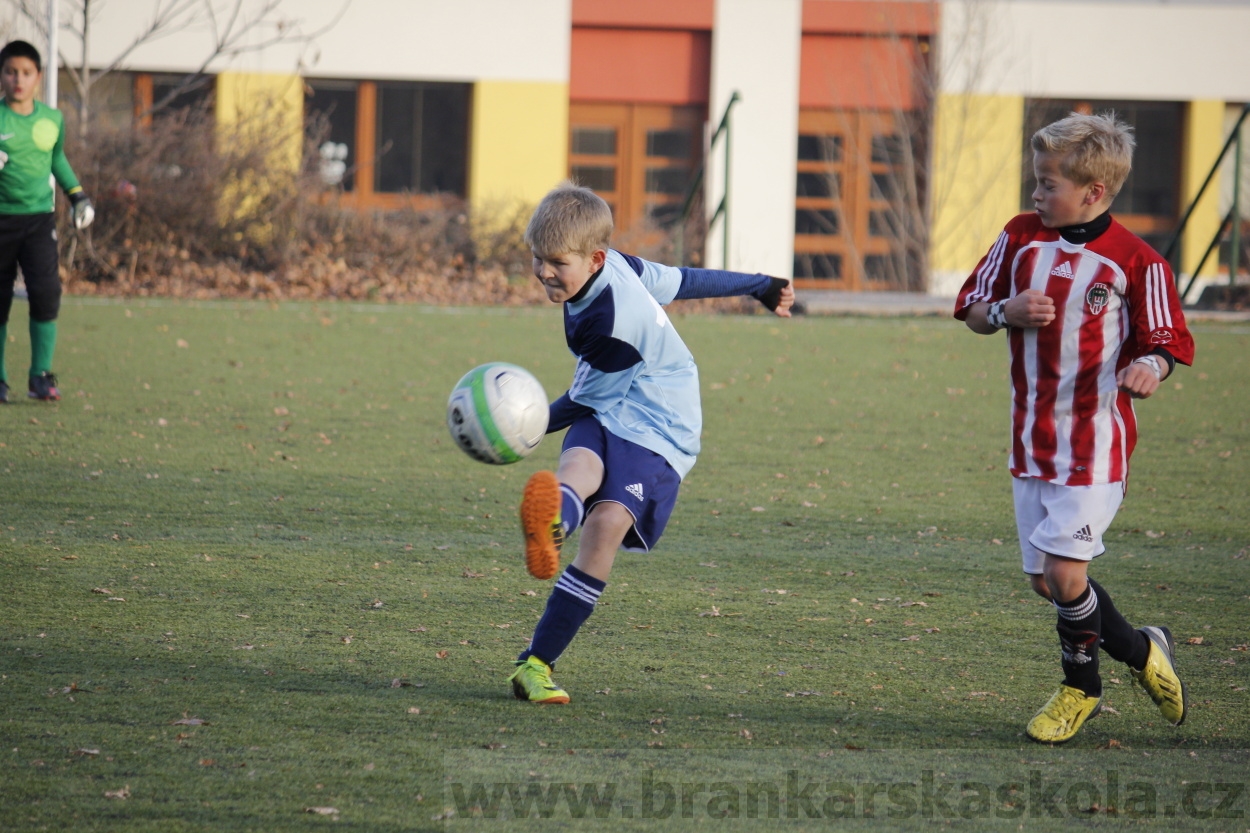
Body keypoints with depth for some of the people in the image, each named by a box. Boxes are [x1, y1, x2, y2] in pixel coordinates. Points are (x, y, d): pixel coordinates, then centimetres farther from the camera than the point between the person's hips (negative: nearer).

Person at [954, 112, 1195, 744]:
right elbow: (973, 310, 12)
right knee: (1044, 579, 8)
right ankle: (1141, 651, 27)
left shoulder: (1135, 261, -10)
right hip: (1031, 436, 6)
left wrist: (1148, 368, -28)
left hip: (1095, 436, -6)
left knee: (1064, 572, -13)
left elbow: (1163, 344, -5)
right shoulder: (1020, 237, 5)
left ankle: (1079, 686, 10)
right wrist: (1006, 312, -11)